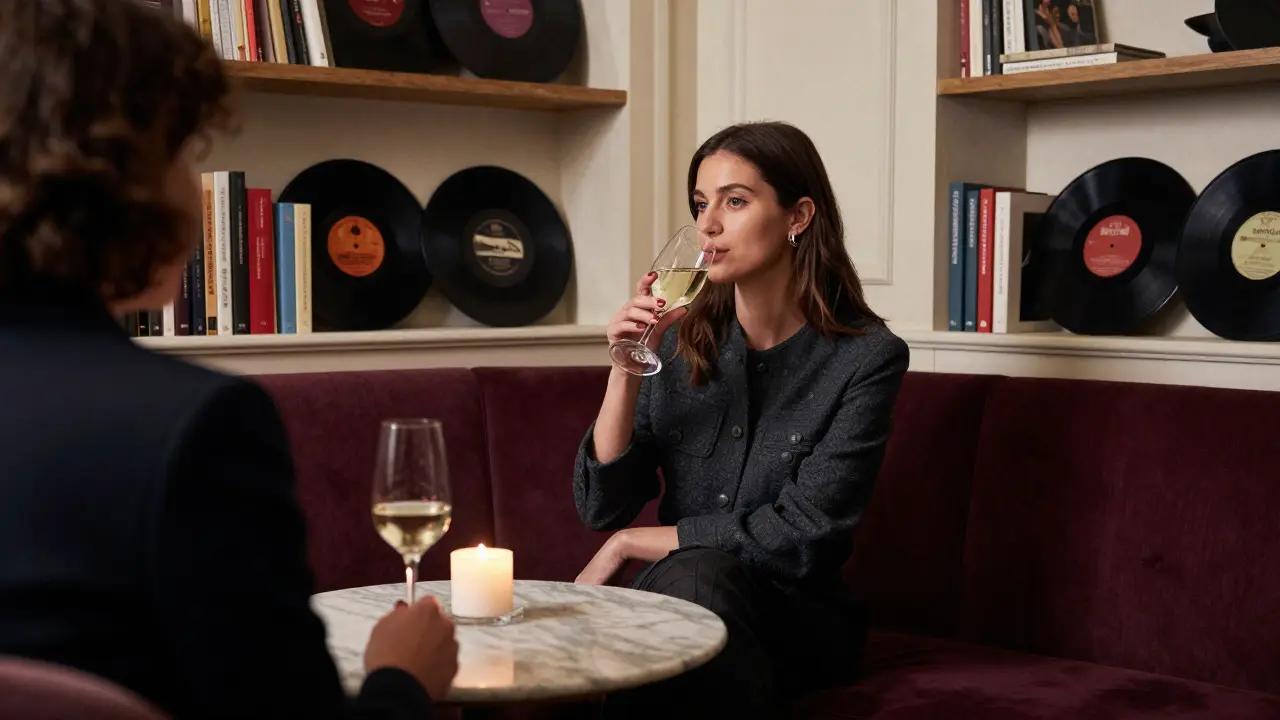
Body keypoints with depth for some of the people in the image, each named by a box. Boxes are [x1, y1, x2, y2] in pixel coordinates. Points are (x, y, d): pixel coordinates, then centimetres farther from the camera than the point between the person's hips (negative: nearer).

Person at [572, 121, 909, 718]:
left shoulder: (867, 357, -8)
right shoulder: (681, 338, 3)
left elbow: (801, 534, -13)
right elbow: (602, 507, 0)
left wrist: (629, 544, -9)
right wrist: (626, 370, -14)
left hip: (798, 618, -2)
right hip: (677, 604, 3)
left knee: (697, 576, -33)